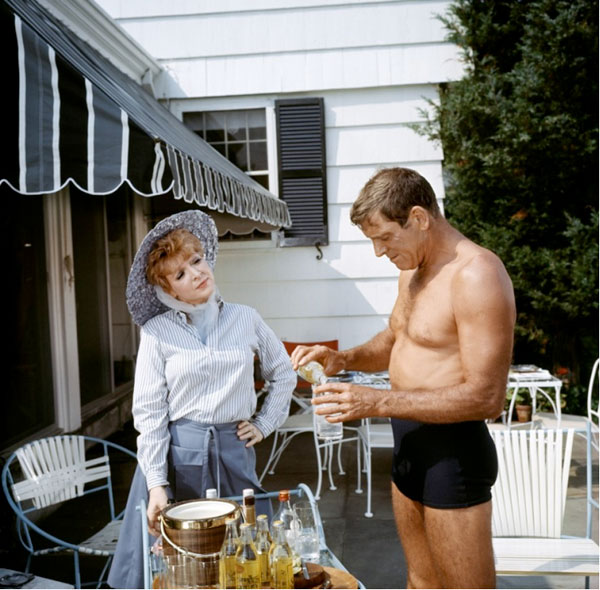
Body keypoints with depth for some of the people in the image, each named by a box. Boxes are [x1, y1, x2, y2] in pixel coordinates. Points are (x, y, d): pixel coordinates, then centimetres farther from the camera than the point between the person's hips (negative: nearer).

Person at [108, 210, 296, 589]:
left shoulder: (246, 320, 2)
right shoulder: (158, 332, -5)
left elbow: (284, 375, 16)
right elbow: (149, 412, -6)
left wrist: (265, 423, 8)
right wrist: (156, 484, -9)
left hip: (234, 451, 2)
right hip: (175, 453, -2)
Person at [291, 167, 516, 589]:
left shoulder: (477, 275, -20)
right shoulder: (414, 270, 9)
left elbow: (486, 396, -24)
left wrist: (378, 403, -26)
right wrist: (342, 360, 3)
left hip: (452, 453, -9)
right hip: (411, 444, 9)